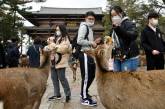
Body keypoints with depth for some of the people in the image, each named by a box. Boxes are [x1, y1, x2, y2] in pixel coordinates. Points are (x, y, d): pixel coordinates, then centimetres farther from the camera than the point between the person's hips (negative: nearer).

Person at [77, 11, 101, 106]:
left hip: (89, 54, 10)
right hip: (84, 54, -10)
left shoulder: (90, 28, 21)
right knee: (86, 76, -3)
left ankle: (84, 93, 31)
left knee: (91, 75, 17)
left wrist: (94, 42, 6)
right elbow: (79, 41, -20)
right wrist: (91, 42, -14)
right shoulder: (84, 26, -8)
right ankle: (84, 98, 8)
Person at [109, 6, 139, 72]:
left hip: (129, 58, -7)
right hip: (117, 58, 7)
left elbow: (133, 35, -26)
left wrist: (118, 29, -36)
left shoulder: (129, 24, -6)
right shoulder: (114, 28, 17)